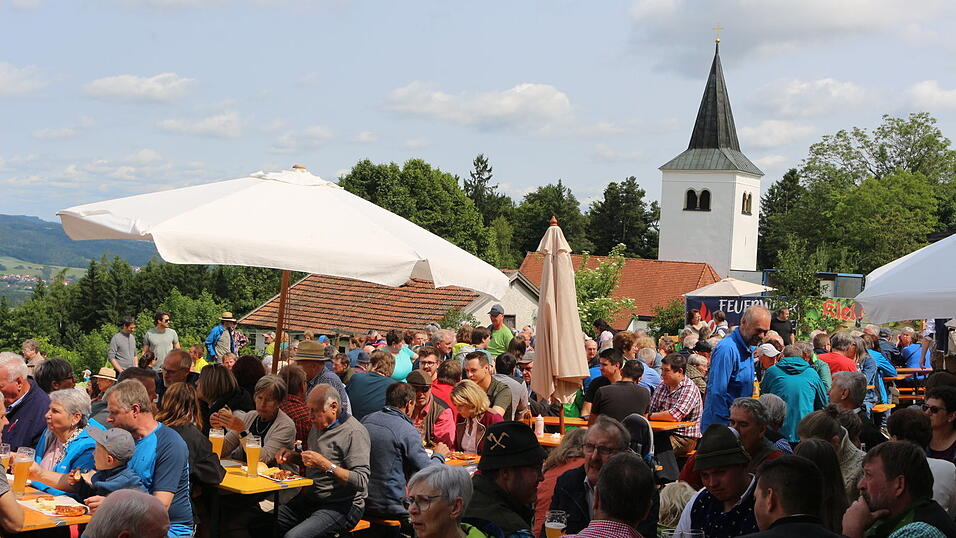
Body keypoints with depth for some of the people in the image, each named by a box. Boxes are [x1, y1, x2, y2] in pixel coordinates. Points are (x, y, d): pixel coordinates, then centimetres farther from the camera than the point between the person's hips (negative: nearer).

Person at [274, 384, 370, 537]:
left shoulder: (354, 433, -15)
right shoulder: (318, 426, 13)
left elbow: (362, 482, -23)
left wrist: (325, 465, -28)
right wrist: (292, 456, 9)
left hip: (342, 506, -8)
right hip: (309, 499, 8)